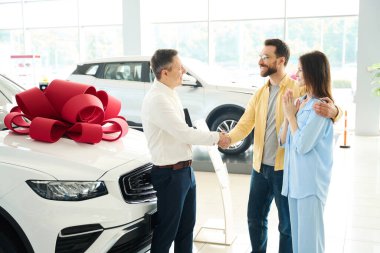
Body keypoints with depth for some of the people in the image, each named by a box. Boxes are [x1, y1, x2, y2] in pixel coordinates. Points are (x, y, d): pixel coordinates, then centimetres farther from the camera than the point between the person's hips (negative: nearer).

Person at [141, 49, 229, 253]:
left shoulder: (169, 94, 9)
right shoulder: (156, 99, -21)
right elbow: (184, 133, -21)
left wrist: (213, 137, 5)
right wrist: (215, 138, -9)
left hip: (184, 170, 9)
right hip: (170, 175, -9)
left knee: (186, 227, 20)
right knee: (166, 231, 5)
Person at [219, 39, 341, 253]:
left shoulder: (299, 90, -10)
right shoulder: (259, 94, 8)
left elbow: (331, 108, -9)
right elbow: (244, 124, 2)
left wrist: (333, 111, -34)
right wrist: (228, 139, -19)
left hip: (285, 168, -6)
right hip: (260, 167, 6)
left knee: (287, 224, 10)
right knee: (255, 218, 20)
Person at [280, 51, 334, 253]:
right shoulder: (299, 102, 10)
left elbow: (302, 145, -19)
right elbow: (283, 142, 10)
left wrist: (291, 115, -8)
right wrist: (287, 114, -3)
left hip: (311, 181, -8)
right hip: (294, 178, 8)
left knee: (309, 237, 2)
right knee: (296, 234, 17)